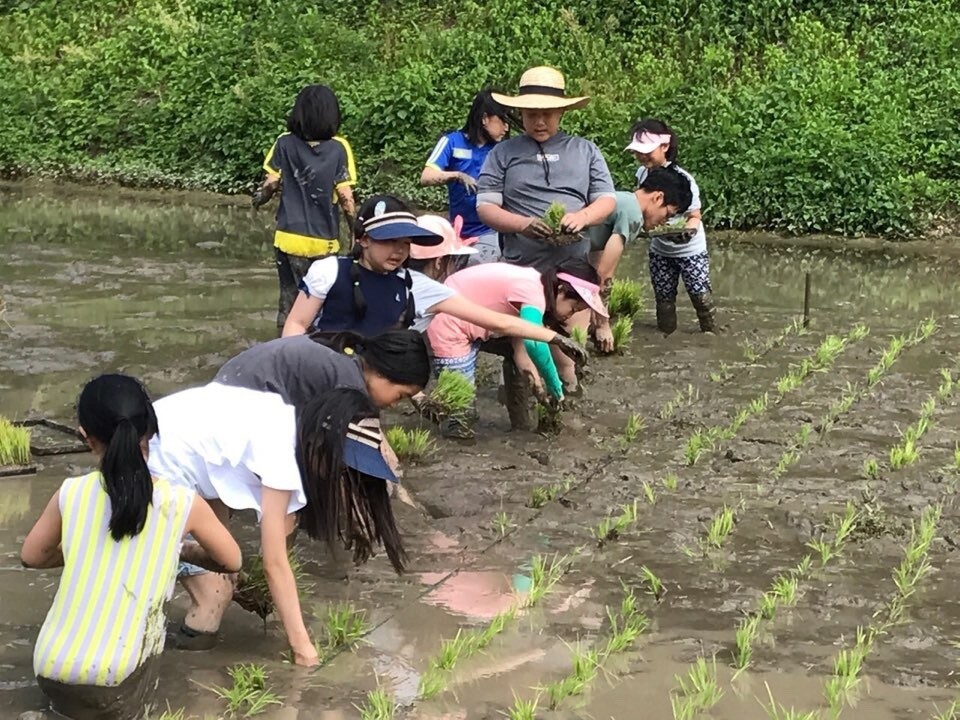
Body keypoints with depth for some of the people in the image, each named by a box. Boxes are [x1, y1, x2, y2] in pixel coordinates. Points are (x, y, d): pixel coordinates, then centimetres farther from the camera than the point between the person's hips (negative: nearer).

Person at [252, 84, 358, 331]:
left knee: (289, 301, 12)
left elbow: (271, 184, -1)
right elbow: (345, 197, -9)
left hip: (289, 238, 2)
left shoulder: (285, 143, -3)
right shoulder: (339, 148, -7)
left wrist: (258, 198, 20)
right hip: (324, 242, -1)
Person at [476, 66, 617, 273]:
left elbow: (607, 199, 13)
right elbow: (485, 207, 4)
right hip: (522, 269, -1)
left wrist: (582, 217, -11)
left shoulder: (586, 151, 15)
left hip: (578, 269, 1)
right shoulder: (503, 154, 10)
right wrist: (523, 225, -15)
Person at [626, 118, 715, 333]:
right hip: (660, 249, 5)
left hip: (689, 249, -5)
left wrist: (687, 230, -43)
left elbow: (695, 216, -22)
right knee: (663, 298, 11)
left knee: (700, 296, -4)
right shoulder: (642, 173, -8)